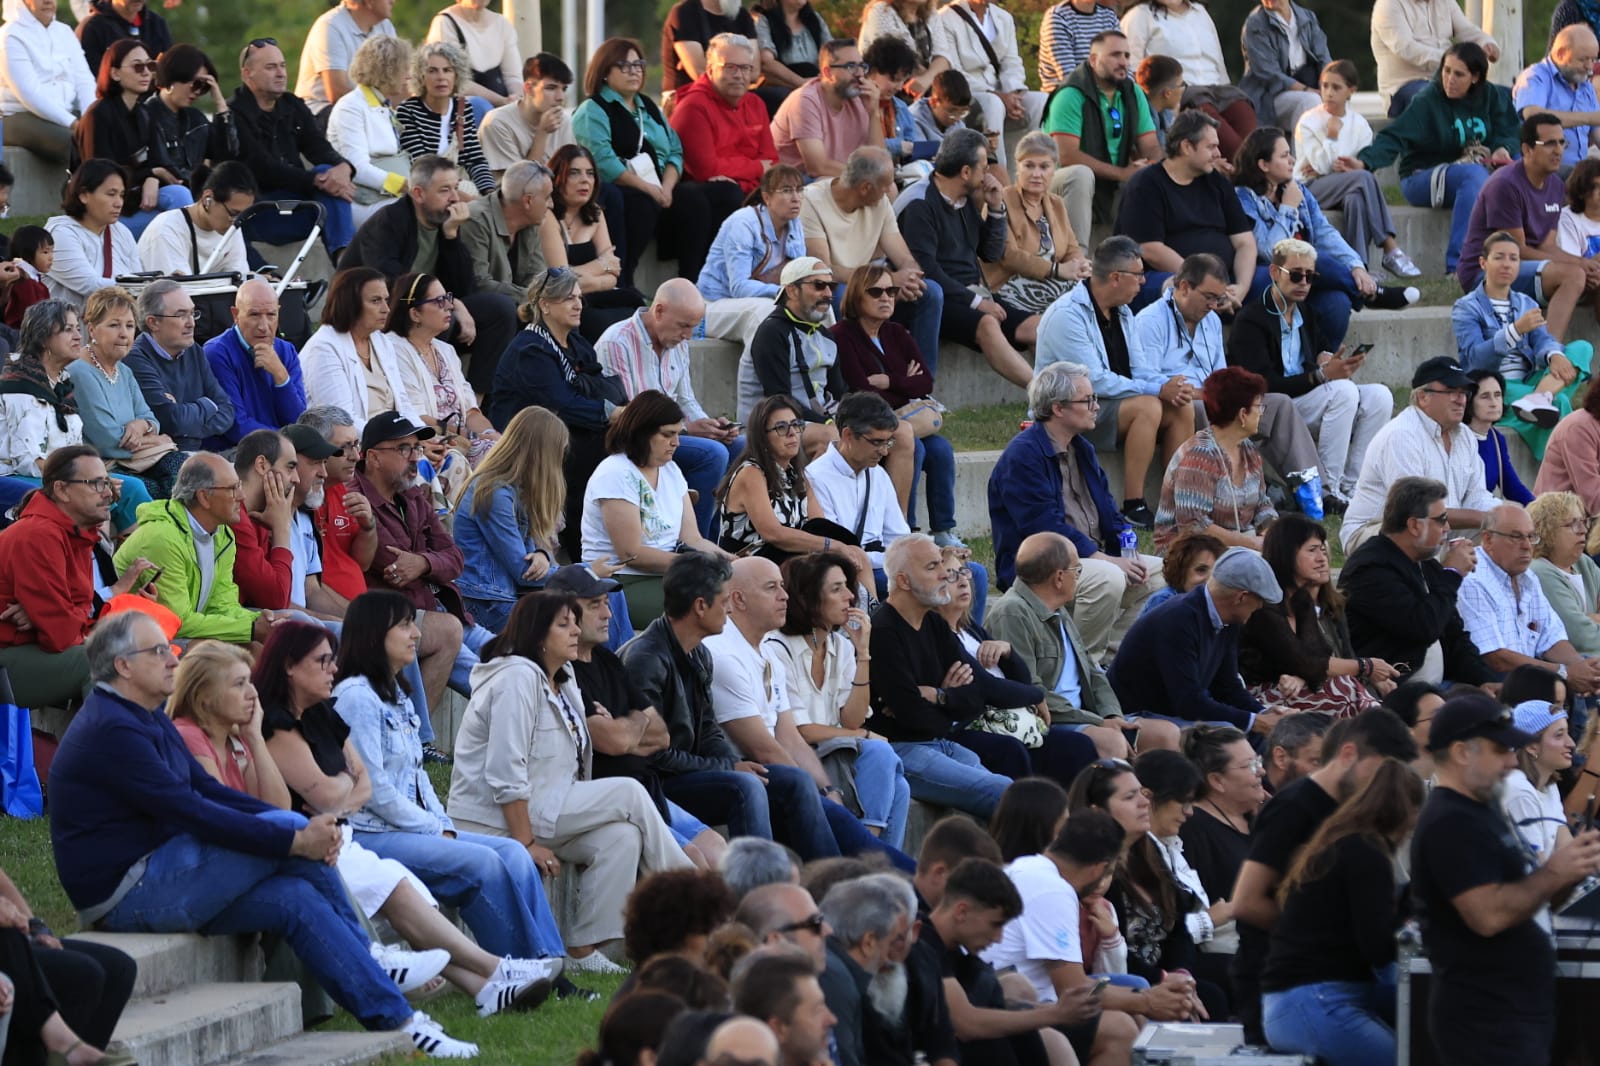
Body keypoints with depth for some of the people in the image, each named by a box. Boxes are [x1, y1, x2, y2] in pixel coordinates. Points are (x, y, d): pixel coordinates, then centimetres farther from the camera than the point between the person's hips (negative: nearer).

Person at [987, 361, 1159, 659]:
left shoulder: (1082, 449, 16)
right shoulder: (1022, 456, -14)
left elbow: (1107, 513, 18)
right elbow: (1046, 526, -22)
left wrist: (1127, 553, -2)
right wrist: (1103, 558, -24)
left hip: (1092, 555, 9)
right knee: (1108, 579, -33)